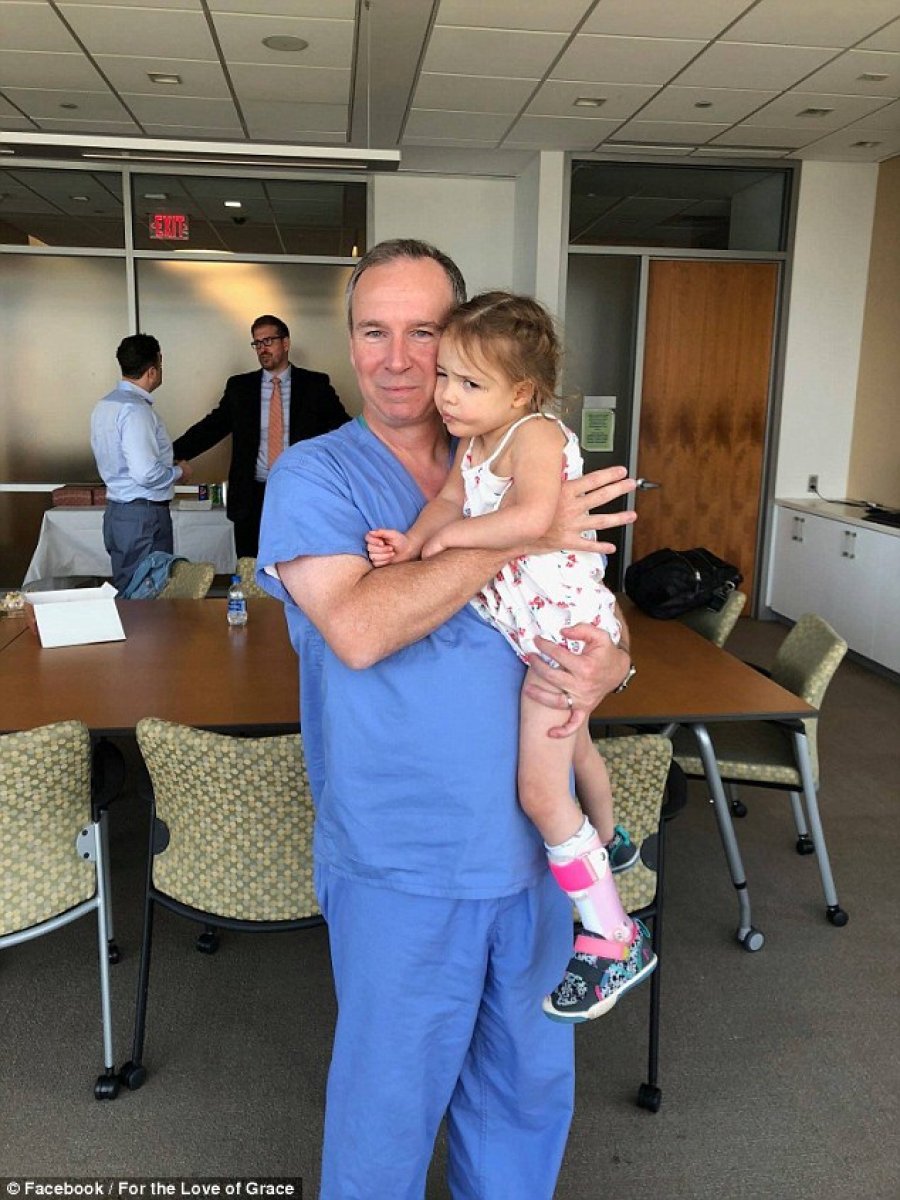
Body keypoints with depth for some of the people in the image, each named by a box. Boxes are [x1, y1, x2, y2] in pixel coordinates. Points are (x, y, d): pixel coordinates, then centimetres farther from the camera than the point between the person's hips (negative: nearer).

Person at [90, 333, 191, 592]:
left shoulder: (105, 405, 11)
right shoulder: (136, 410, -18)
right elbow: (146, 473, -25)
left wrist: (169, 465, 20)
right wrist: (179, 472, -7)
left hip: (116, 511, 10)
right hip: (144, 515, -10)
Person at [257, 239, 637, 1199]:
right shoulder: (312, 477, -7)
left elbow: (596, 620, 8)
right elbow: (357, 628, -24)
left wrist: (604, 665, -16)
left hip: (531, 840, 5)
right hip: (400, 860, -4)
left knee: (531, 1082, 23)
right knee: (390, 1094, 15)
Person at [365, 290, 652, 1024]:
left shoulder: (535, 435, -23)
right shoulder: (473, 441, 5)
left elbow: (534, 516, -40)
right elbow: (449, 499, -5)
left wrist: (454, 535, -28)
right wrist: (412, 541, -24)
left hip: (563, 625, -10)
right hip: (531, 631, 10)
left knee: (539, 790, -8)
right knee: (572, 745, 30)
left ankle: (615, 941, 7)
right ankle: (608, 843, 57)